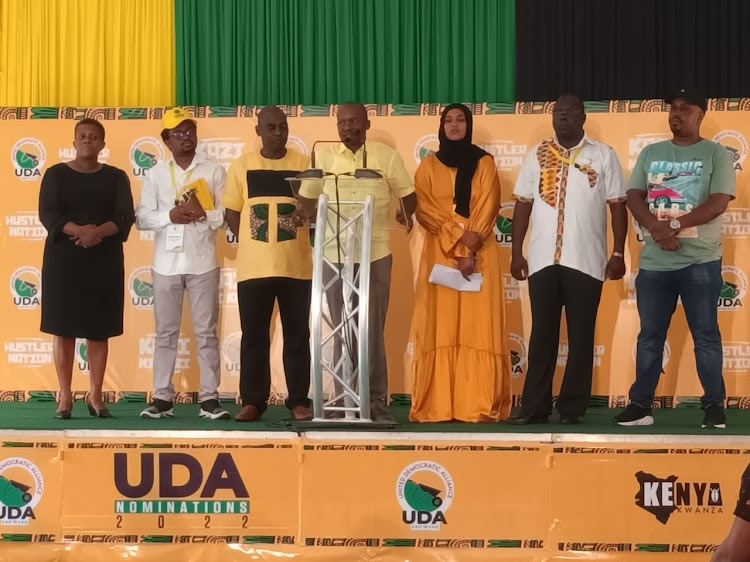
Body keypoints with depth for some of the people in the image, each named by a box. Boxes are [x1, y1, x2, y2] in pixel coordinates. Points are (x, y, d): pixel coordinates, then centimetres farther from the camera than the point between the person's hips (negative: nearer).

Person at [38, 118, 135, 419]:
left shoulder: (116, 177, 7)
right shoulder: (56, 174, 5)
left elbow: (125, 217, -4)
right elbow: (47, 214, -7)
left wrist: (98, 232, -22)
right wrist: (78, 230, -24)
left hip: (104, 260, 1)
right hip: (63, 258, -1)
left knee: (99, 330, 2)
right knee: (63, 328, -1)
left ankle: (95, 395, 9)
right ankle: (65, 396, 5)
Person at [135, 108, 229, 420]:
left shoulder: (214, 171, 4)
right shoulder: (156, 174, 7)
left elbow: (228, 214, -1)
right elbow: (142, 218, 2)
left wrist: (204, 213, -17)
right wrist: (170, 215, -13)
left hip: (203, 263, -1)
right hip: (166, 264, 1)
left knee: (206, 332, 1)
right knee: (165, 333, 5)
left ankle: (209, 398, 4)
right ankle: (162, 398, 10)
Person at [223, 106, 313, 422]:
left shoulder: (303, 164, 4)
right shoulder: (241, 165, 6)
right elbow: (232, 213, 9)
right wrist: (250, 242, 0)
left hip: (296, 265, 0)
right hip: (254, 266, 0)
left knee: (297, 335, 5)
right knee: (253, 335, 4)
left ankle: (299, 401, 11)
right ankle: (252, 401, 11)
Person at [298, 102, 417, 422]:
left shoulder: (386, 156, 2)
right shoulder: (323, 158, 7)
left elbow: (408, 194, 8)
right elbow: (306, 199, 11)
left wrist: (406, 214, -10)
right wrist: (306, 217, -8)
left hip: (375, 254, -1)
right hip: (334, 255, 2)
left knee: (372, 330, 1)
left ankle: (376, 401, 7)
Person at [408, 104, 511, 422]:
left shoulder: (484, 163, 9)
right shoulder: (428, 166, 10)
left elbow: (488, 207, -1)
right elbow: (426, 211, -1)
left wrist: (470, 247, -15)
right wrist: (457, 246, -13)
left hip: (480, 253, 0)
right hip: (439, 253, 0)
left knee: (479, 325, -6)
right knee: (439, 325, -5)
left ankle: (481, 405, -8)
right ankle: (436, 405, -6)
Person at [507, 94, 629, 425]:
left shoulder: (603, 156, 4)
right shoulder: (537, 155, 9)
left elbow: (618, 206, 3)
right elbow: (523, 205, 10)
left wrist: (618, 253, -3)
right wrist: (516, 252, 5)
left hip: (586, 260, -2)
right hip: (543, 259, 2)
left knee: (581, 337, 3)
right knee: (542, 335, 5)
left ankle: (572, 407, 10)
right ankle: (534, 406, 10)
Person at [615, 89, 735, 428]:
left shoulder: (716, 154, 1)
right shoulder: (650, 153, 12)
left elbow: (719, 202, -10)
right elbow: (634, 198, 4)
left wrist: (674, 224, -18)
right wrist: (657, 229, -15)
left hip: (700, 261, -3)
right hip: (653, 262, 3)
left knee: (706, 335, 2)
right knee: (649, 335, 7)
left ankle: (714, 405, 9)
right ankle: (640, 404, 13)